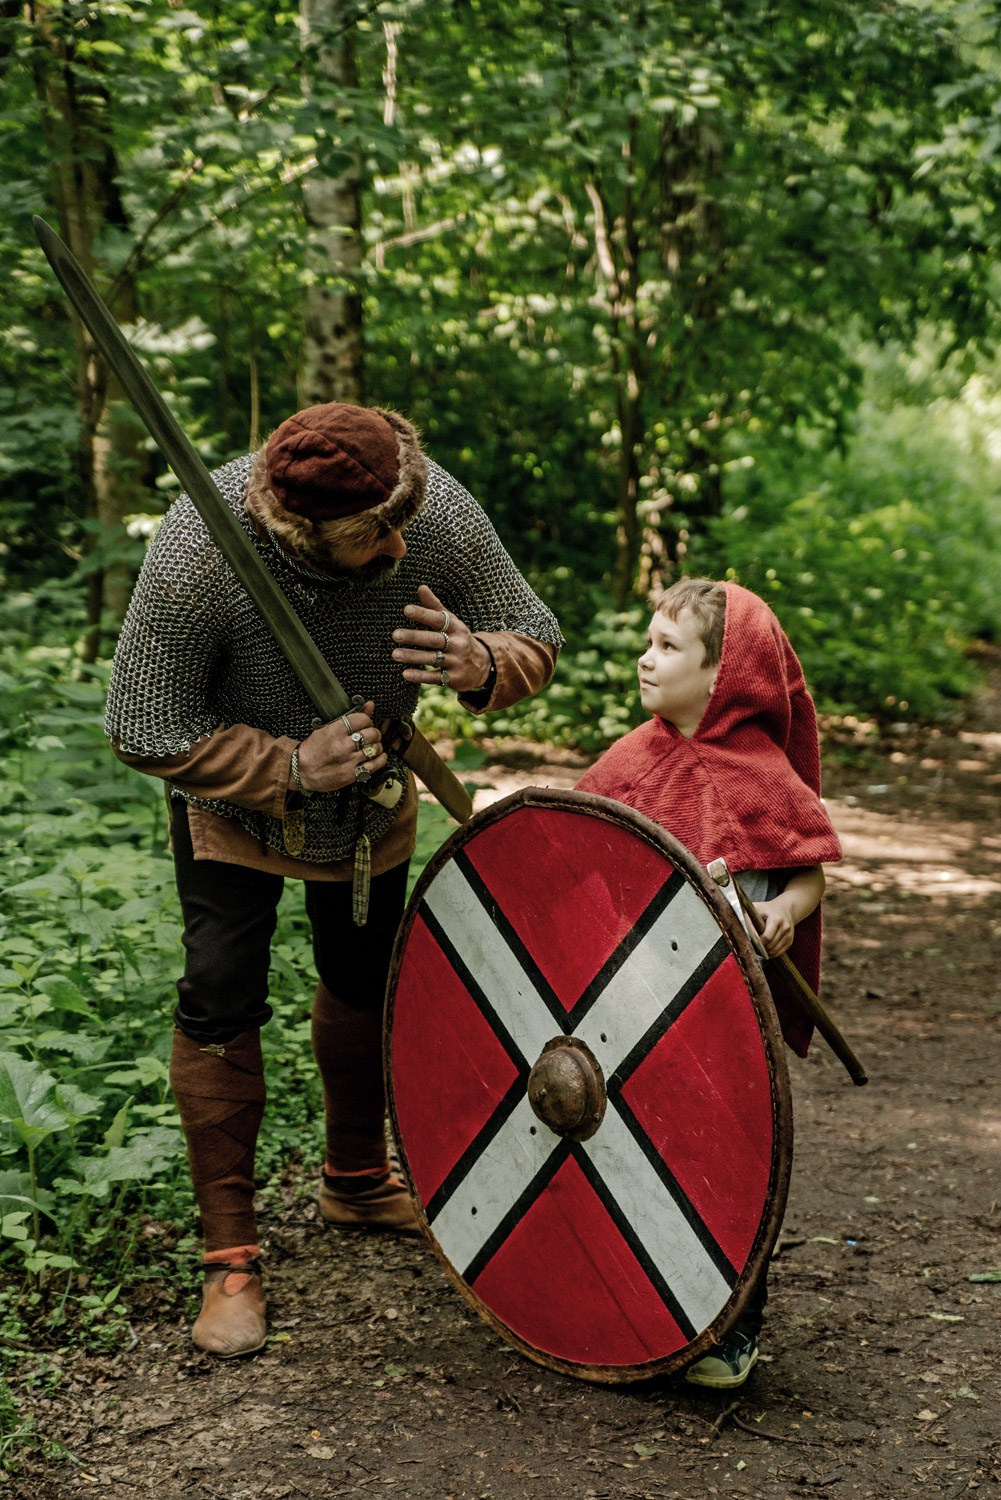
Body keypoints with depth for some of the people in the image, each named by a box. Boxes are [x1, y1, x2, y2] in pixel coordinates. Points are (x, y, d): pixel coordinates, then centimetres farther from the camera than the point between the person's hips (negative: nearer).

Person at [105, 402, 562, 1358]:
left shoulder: (441, 516, -30)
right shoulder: (198, 553, -38)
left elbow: (535, 636, -17)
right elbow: (146, 734, -30)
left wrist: (482, 664, -40)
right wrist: (292, 769, -36)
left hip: (373, 788, 4)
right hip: (232, 788, -3)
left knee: (367, 980, 17)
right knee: (221, 997, -11)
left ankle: (356, 1182, 41)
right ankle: (229, 1254, 3)